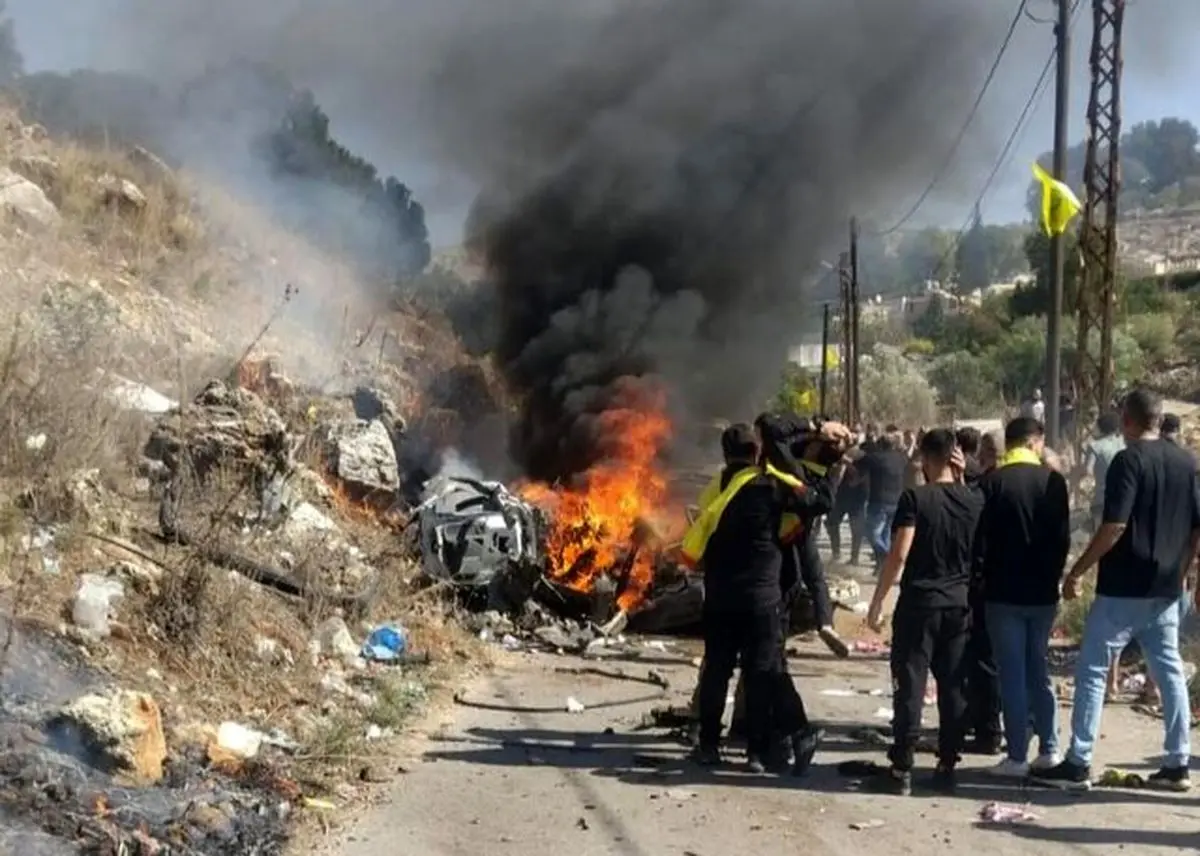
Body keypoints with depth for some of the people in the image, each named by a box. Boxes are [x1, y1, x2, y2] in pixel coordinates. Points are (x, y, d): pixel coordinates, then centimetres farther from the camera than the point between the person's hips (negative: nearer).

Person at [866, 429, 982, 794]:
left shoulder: (915, 498, -10)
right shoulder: (974, 500, 3)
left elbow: (899, 553, -17)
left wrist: (877, 601, -11)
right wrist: (961, 479, 15)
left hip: (919, 602, -4)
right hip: (960, 604, 4)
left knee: (910, 687, 0)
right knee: (953, 688, 10)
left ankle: (901, 770, 0)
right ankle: (947, 766, 14)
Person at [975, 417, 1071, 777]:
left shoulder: (993, 481, -8)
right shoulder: (1054, 480, 0)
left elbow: (981, 536, -8)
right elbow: (1063, 537, 1)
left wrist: (981, 577, 4)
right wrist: (1053, 574, 13)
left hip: (1004, 591, -3)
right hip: (1043, 590, 3)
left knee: (1012, 674, 2)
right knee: (1039, 670, 16)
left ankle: (1017, 756, 3)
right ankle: (1049, 749, 17)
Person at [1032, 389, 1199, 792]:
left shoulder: (1128, 460, -13)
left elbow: (1115, 526, -20)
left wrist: (1077, 571, -13)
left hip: (1123, 588, -7)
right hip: (1166, 589, 7)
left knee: (1091, 670, 0)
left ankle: (1078, 763, 0)